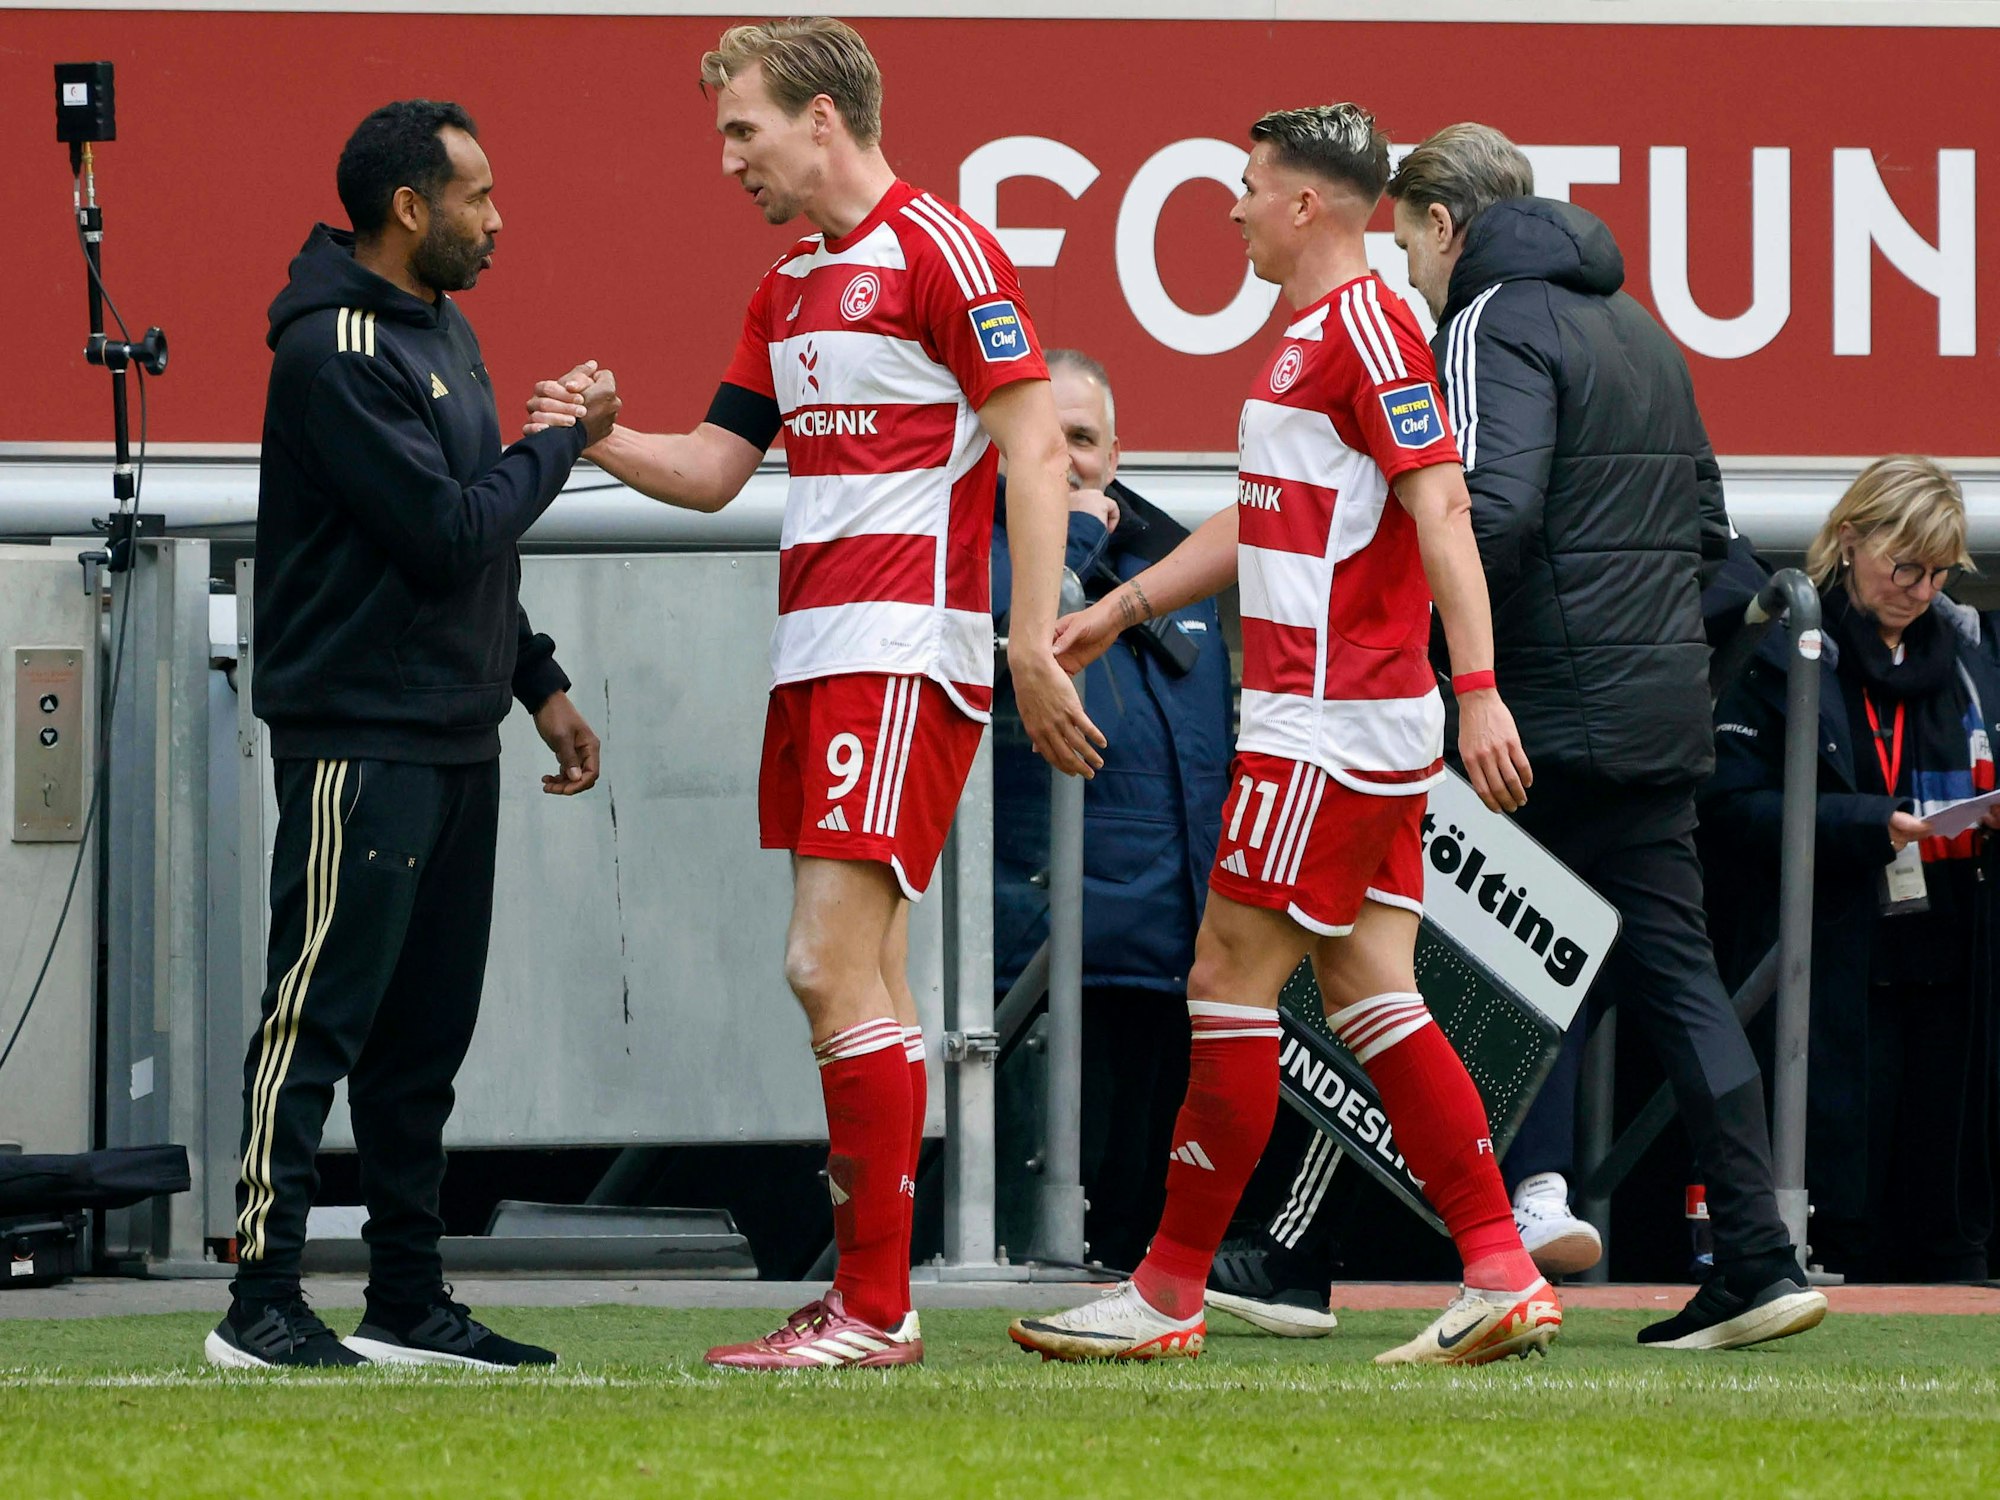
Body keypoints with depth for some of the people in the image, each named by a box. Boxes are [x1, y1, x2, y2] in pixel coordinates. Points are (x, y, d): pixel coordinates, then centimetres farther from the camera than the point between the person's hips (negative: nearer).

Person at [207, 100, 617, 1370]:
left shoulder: (443, 331, 16)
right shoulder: (334, 350, -16)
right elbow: (446, 532, -21)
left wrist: (539, 682, 21)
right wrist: (562, 443, -8)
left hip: (455, 737, 10)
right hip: (360, 739, -10)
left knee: (426, 1030, 10)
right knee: (320, 1016, -8)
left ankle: (409, 1300, 14)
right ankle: (264, 1301, -6)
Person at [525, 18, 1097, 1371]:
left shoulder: (937, 249, -9)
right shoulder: (789, 288, 18)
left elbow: (1036, 448, -14)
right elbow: (716, 467, 22)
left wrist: (1030, 647, -19)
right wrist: (599, 436, 2)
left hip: (904, 652, -9)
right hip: (815, 652, 9)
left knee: (837, 966, -13)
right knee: (855, 979, 8)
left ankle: (873, 1311, -11)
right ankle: (869, 1295, 10)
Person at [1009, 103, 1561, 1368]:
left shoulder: (1365, 325, -13)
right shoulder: (1309, 337, 19)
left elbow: (1439, 508, -21)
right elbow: (1263, 522, 31)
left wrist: (1478, 688, -28)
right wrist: (1125, 607, 32)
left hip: (1331, 727, -10)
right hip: (1349, 727, 10)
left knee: (1232, 979, -4)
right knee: (1369, 994, 6)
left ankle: (1171, 1294, 1)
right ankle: (1504, 1277, 3)